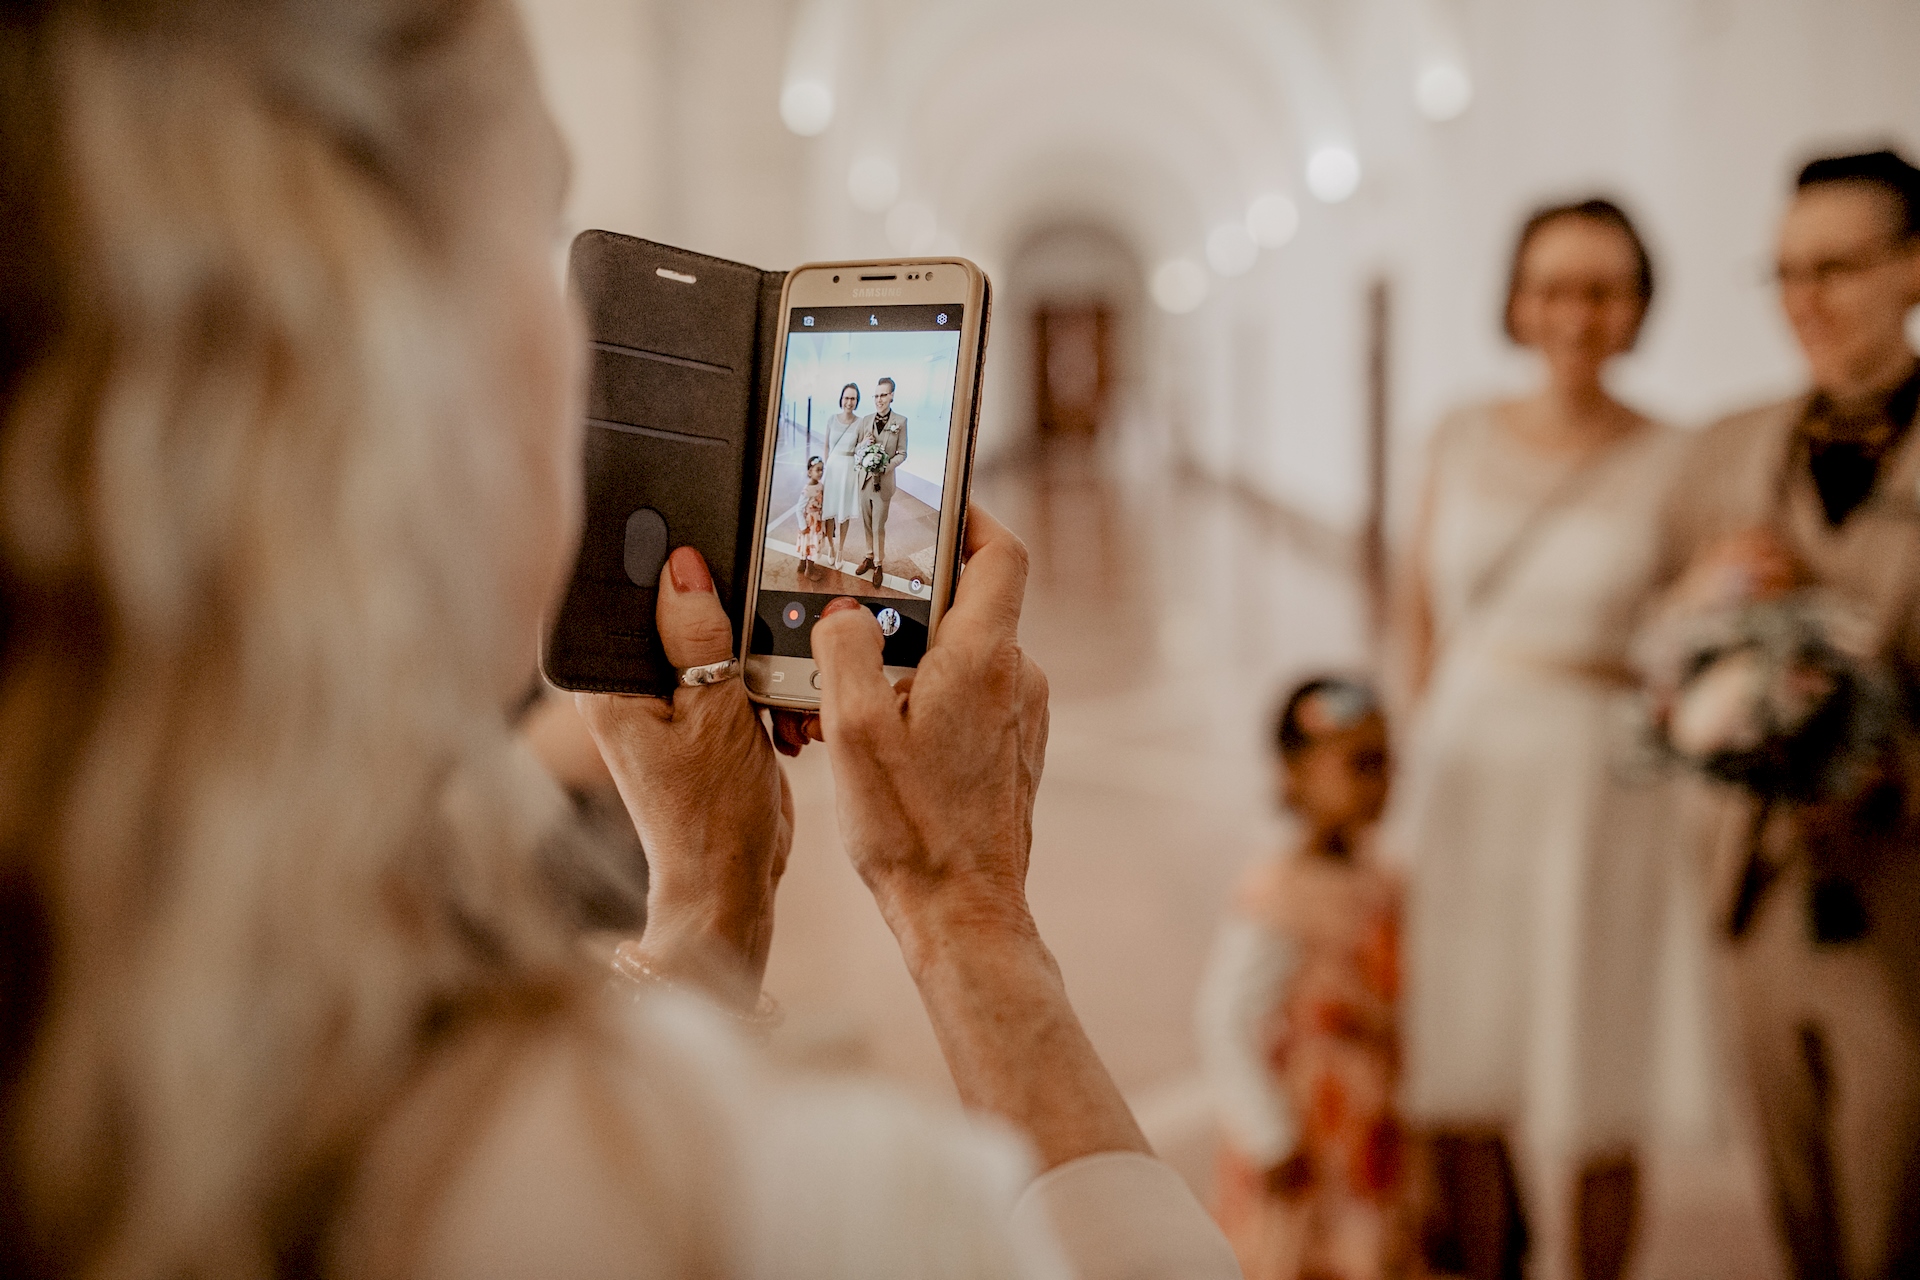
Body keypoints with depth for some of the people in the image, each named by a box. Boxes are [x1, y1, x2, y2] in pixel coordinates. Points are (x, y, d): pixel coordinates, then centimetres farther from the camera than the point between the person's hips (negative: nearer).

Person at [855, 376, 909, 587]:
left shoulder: (900, 421, -7)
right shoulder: (865, 420, 4)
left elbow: (902, 453, -4)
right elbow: (856, 451, 9)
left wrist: (886, 467, -19)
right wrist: (863, 444, -14)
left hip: (883, 481, -4)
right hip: (865, 479, 4)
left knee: (878, 526, 2)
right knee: (866, 523, 13)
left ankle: (879, 565, 13)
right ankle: (870, 557, 27)